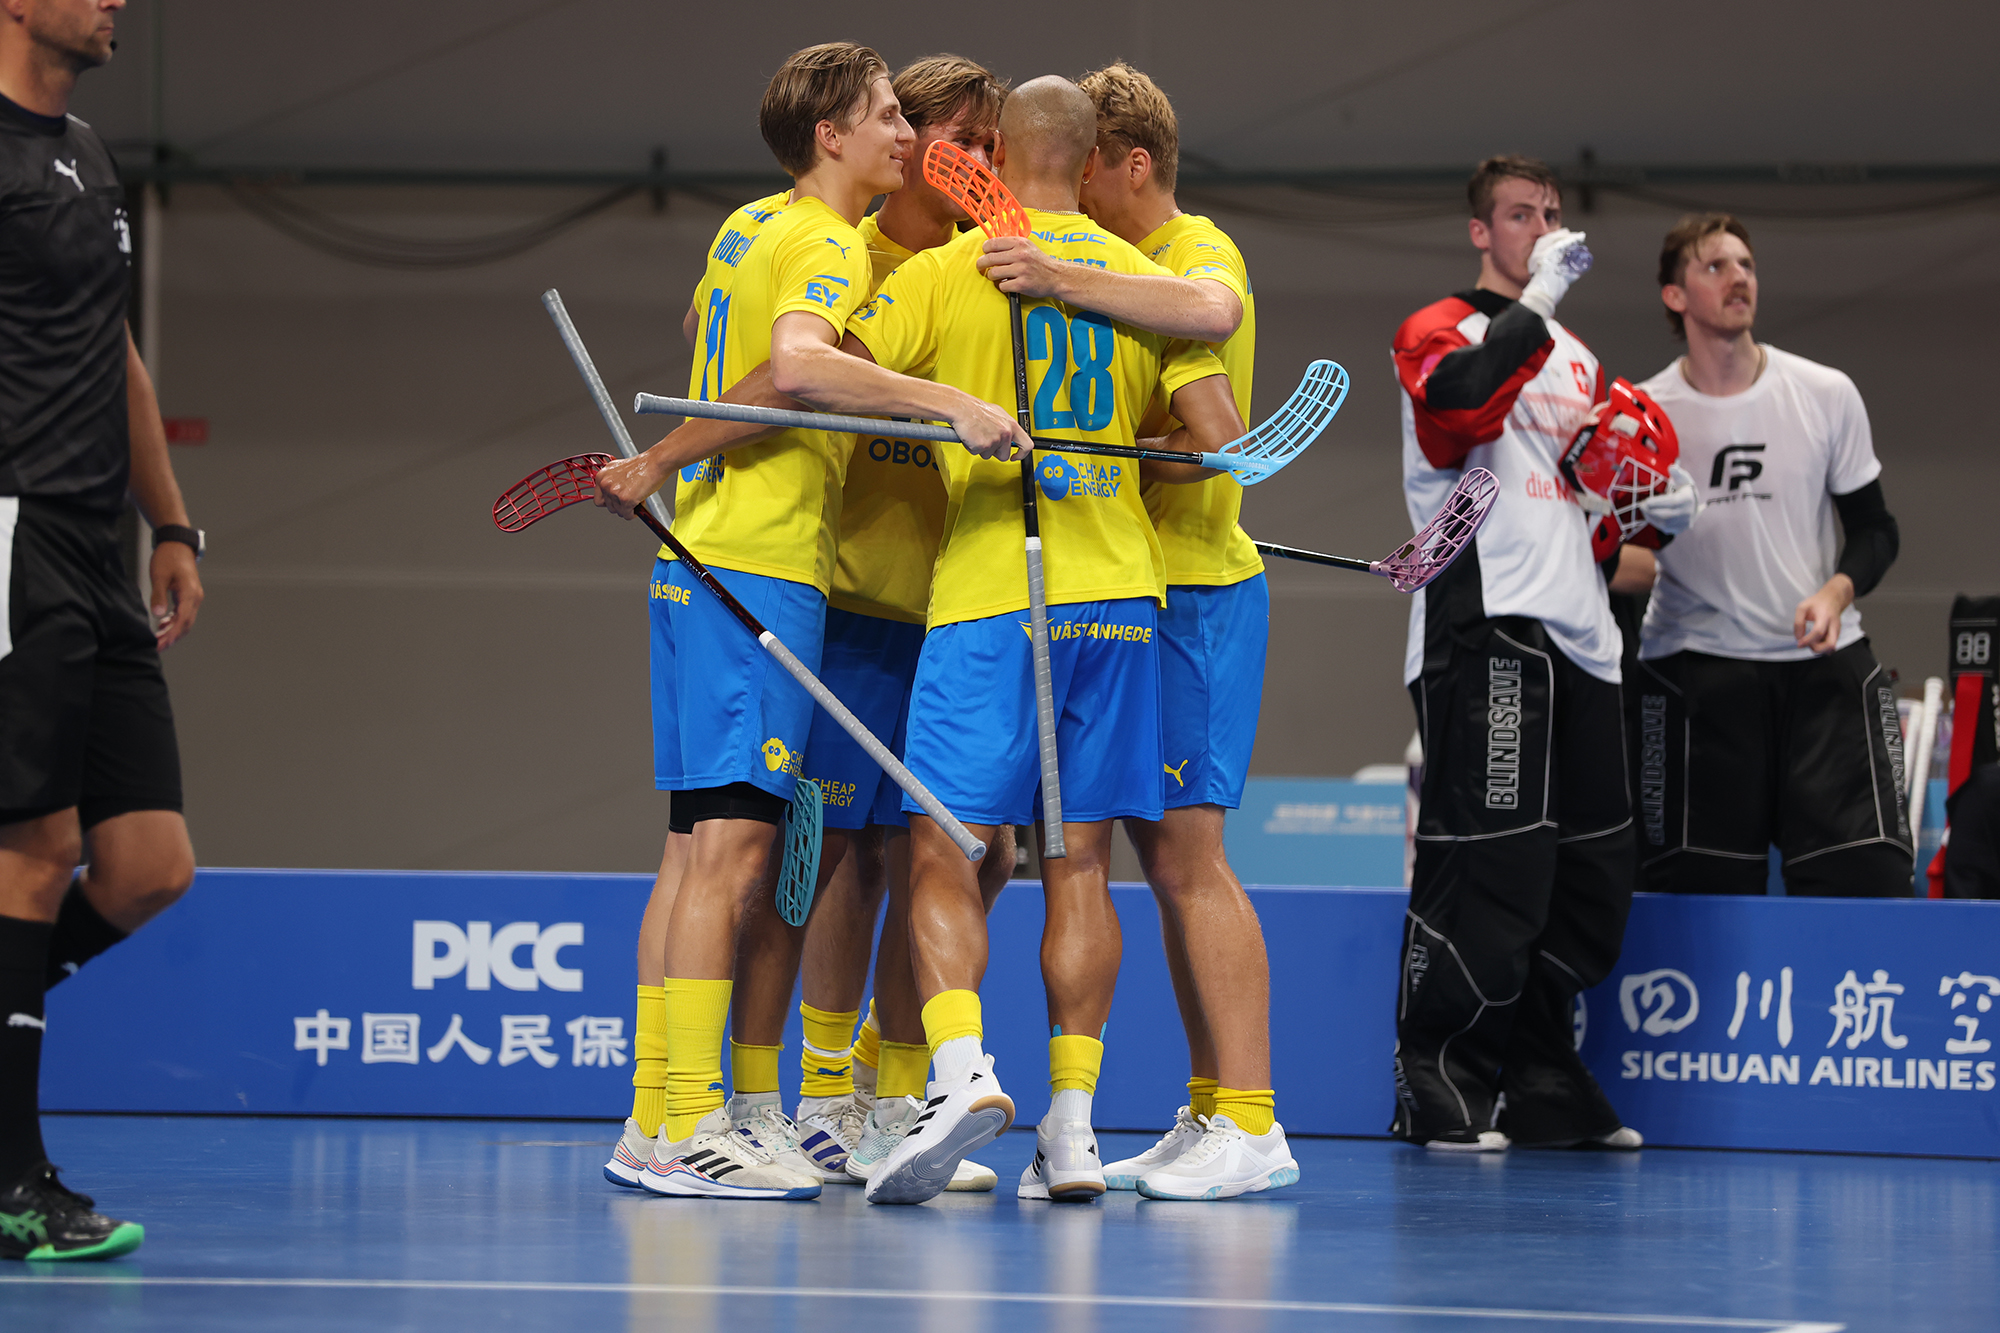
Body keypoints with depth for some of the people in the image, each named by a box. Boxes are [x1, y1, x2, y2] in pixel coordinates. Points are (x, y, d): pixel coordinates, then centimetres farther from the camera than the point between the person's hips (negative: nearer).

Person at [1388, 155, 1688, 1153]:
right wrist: (1536, 301, -17)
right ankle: (1440, 1088, -7)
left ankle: (1543, 1087, 16)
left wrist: (1644, 508, 14)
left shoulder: (1578, 359, 25)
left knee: (1593, 871, 7)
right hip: (1482, 627, -8)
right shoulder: (1440, 331, 2)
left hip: (1577, 637, 8)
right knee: (1486, 861, -13)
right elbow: (1461, 400, -21)